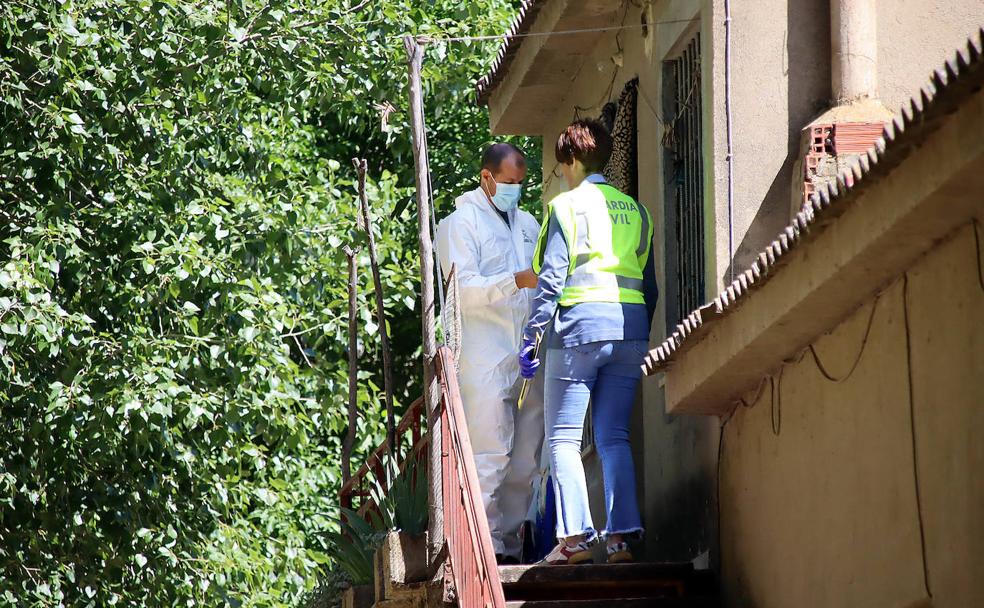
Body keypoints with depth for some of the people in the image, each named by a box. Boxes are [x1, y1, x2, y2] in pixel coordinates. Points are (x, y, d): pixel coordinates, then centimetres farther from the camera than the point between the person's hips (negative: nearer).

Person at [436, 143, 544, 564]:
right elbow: (463, 289, -11)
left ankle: (511, 542, 9)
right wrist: (518, 281, -23)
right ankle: (486, 544, -11)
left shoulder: (527, 223, 22)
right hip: (484, 359, -6)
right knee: (490, 455, -11)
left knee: (525, 459, 4)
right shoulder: (461, 223, 1)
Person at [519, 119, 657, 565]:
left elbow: (551, 278, -7)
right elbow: (650, 282, 16)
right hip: (630, 328, 5)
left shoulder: (567, 206, -1)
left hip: (579, 327, -5)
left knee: (564, 437, -1)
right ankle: (621, 535, -1)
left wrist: (531, 336, -4)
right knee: (614, 437, 7)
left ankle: (575, 536, -10)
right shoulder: (635, 210, 15)